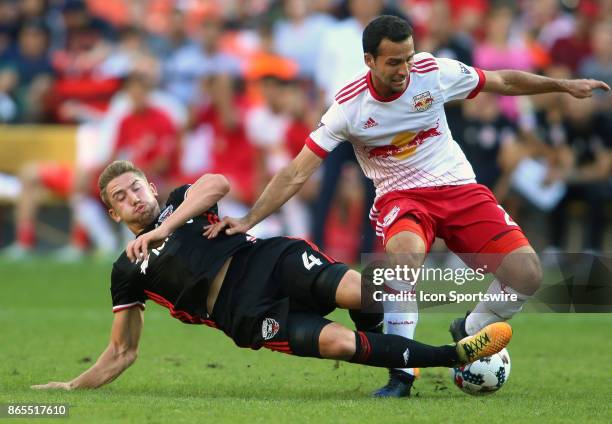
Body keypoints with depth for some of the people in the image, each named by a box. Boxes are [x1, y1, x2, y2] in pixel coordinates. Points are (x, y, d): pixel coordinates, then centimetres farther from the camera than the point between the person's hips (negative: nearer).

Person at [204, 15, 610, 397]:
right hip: (400, 196, -2)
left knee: (527, 274, -18)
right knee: (404, 252, -40)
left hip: (460, 189, 2)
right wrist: (248, 220, -18)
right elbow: (298, 173, -11)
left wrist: (563, 85, 11)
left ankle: (469, 333, 13)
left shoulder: (433, 72, -9)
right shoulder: (349, 105, -14)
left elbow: (502, 82, 8)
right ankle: (401, 372, -28)